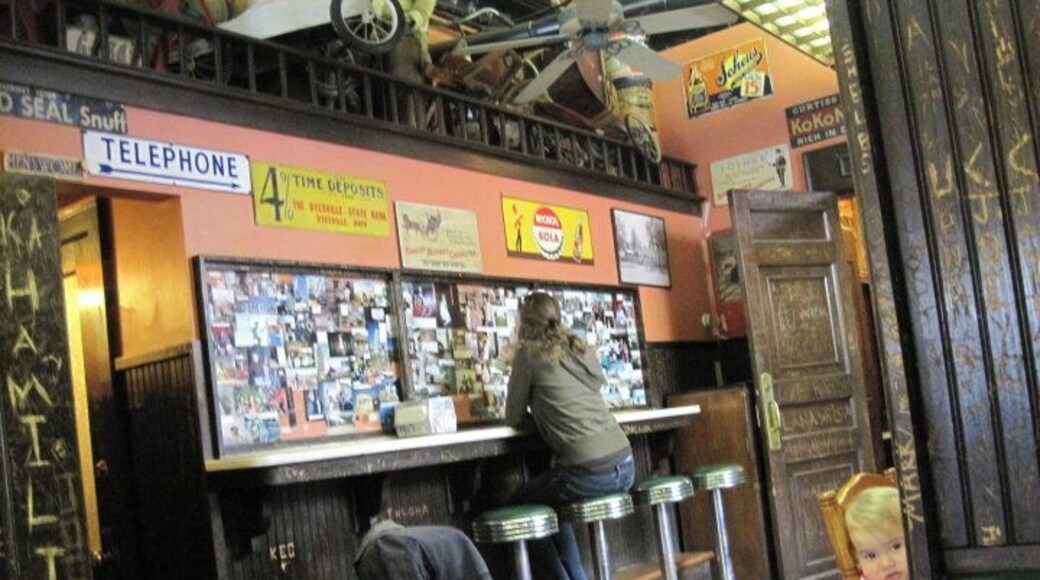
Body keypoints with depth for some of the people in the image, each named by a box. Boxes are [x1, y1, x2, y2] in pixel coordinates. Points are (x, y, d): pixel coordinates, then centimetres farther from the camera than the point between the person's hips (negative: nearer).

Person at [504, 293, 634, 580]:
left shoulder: (529, 352, 0)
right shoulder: (581, 347, 16)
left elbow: (513, 418, 5)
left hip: (589, 472, -7)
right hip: (624, 466, 7)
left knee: (518, 507, 19)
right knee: (551, 500, 31)